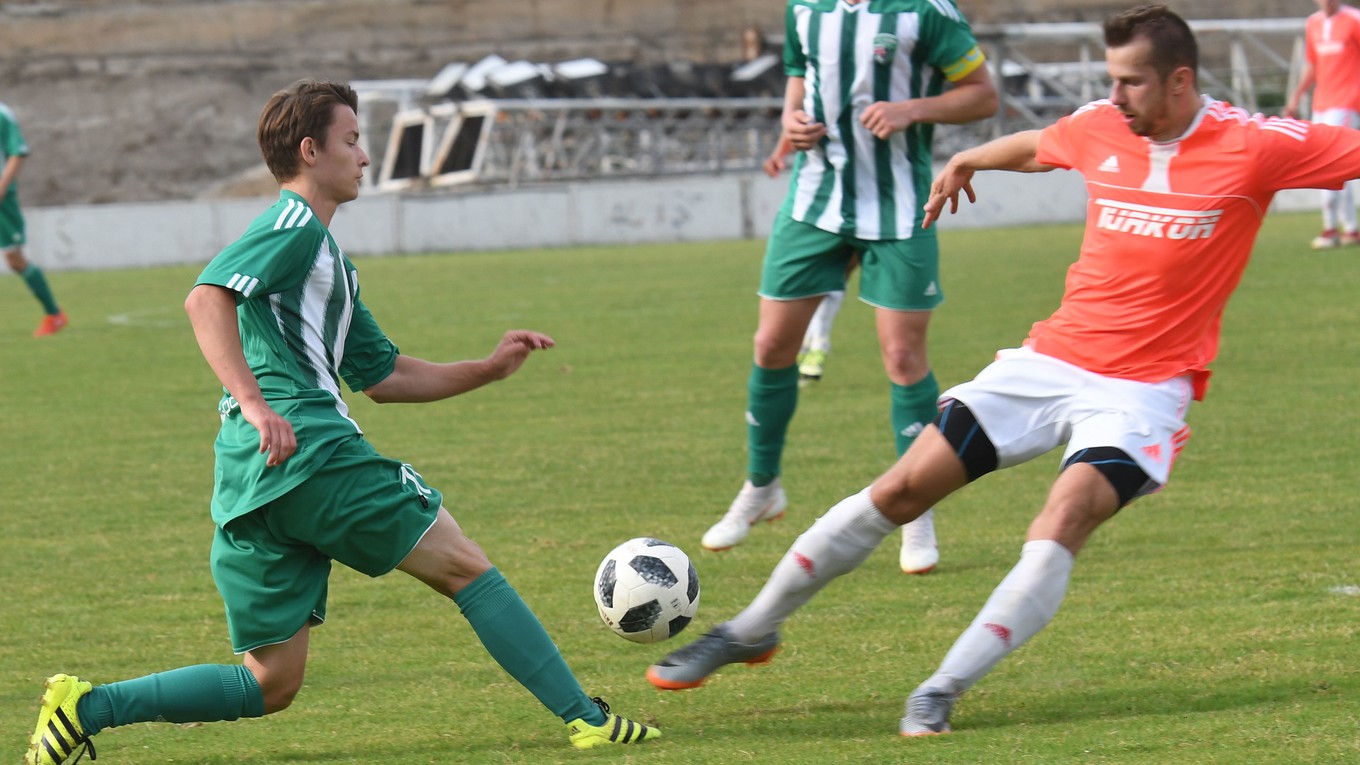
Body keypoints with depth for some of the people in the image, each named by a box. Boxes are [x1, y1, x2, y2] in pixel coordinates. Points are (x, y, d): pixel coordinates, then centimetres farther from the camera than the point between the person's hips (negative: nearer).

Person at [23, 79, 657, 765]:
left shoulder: (326, 255, 30)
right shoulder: (294, 225, -1)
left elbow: (383, 376, 32)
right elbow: (206, 297, -17)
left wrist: (489, 368, 24)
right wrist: (253, 401, -26)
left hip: (249, 480, 9)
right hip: (308, 449, -9)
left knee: (269, 686, 6)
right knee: (465, 567, 0)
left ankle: (89, 707, -3)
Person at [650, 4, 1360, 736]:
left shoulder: (1253, 147, -12)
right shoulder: (1100, 127, 2)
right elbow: (1036, 145, 25)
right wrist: (968, 160, 41)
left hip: (1144, 387, -4)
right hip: (1051, 358, 4)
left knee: (1061, 527, -27)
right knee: (899, 490, 1)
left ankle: (941, 693, -17)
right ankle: (749, 631, 14)